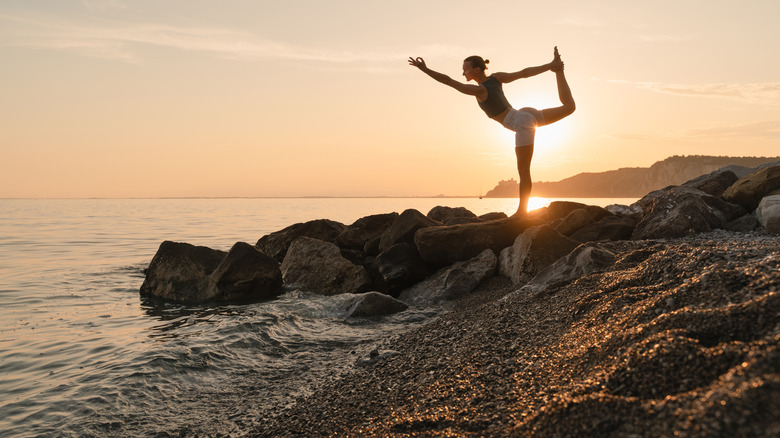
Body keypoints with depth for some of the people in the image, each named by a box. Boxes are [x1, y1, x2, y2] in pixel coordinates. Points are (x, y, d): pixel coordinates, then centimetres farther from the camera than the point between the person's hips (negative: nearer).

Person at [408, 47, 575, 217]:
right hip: (528, 113, 8)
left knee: (523, 171, -3)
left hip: (523, 125, -7)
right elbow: (524, 72, 1)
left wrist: (424, 68, -23)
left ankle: (522, 211, 1)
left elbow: (447, 80, -22)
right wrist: (550, 66, 4)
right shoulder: (496, 77, 2)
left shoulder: (478, 90, -18)